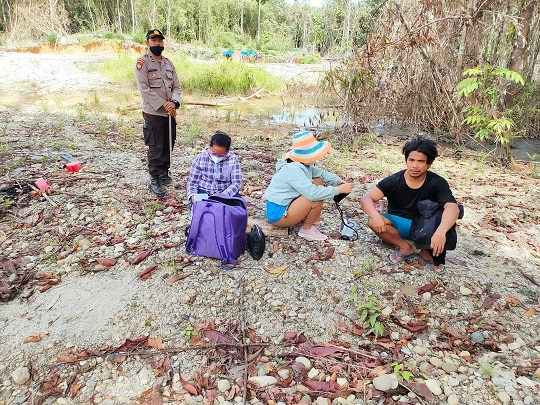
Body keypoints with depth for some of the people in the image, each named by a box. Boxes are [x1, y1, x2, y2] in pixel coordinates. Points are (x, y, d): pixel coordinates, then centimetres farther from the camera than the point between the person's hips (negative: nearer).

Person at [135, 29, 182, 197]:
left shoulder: (168, 63, 14)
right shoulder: (142, 63, -4)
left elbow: (177, 86, 8)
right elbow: (145, 89, -13)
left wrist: (174, 103, -11)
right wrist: (163, 104, -18)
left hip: (170, 113, 6)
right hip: (153, 112, -6)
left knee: (168, 145, 12)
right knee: (155, 147, -5)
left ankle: (164, 173, 29)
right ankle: (154, 180, 3)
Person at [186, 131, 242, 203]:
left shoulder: (233, 160, -9)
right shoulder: (200, 158, -6)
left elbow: (237, 183, -10)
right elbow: (192, 181, 0)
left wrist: (223, 195, -27)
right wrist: (192, 196, -21)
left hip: (227, 192, 0)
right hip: (204, 192, 0)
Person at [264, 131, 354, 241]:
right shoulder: (293, 170, -27)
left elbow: (320, 172, 12)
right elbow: (313, 193, -35)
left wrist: (338, 181, -5)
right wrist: (339, 190, -27)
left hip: (287, 205, 10)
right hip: (278, 214, -10)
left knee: (318, 182, 6)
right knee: (317, 196, -25)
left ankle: (314, 223, 7)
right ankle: (306, 229, -3)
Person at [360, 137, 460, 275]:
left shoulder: (437, 183, -16)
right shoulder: (394, 181, -15)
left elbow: (452, 207, -32)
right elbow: (366, 198, -23)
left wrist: (441, 232, -52)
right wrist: (375, 215, -45)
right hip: (399, 225, 1)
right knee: (373, 222, -29)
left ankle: (428, 251, -3)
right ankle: (405, 247, -7)